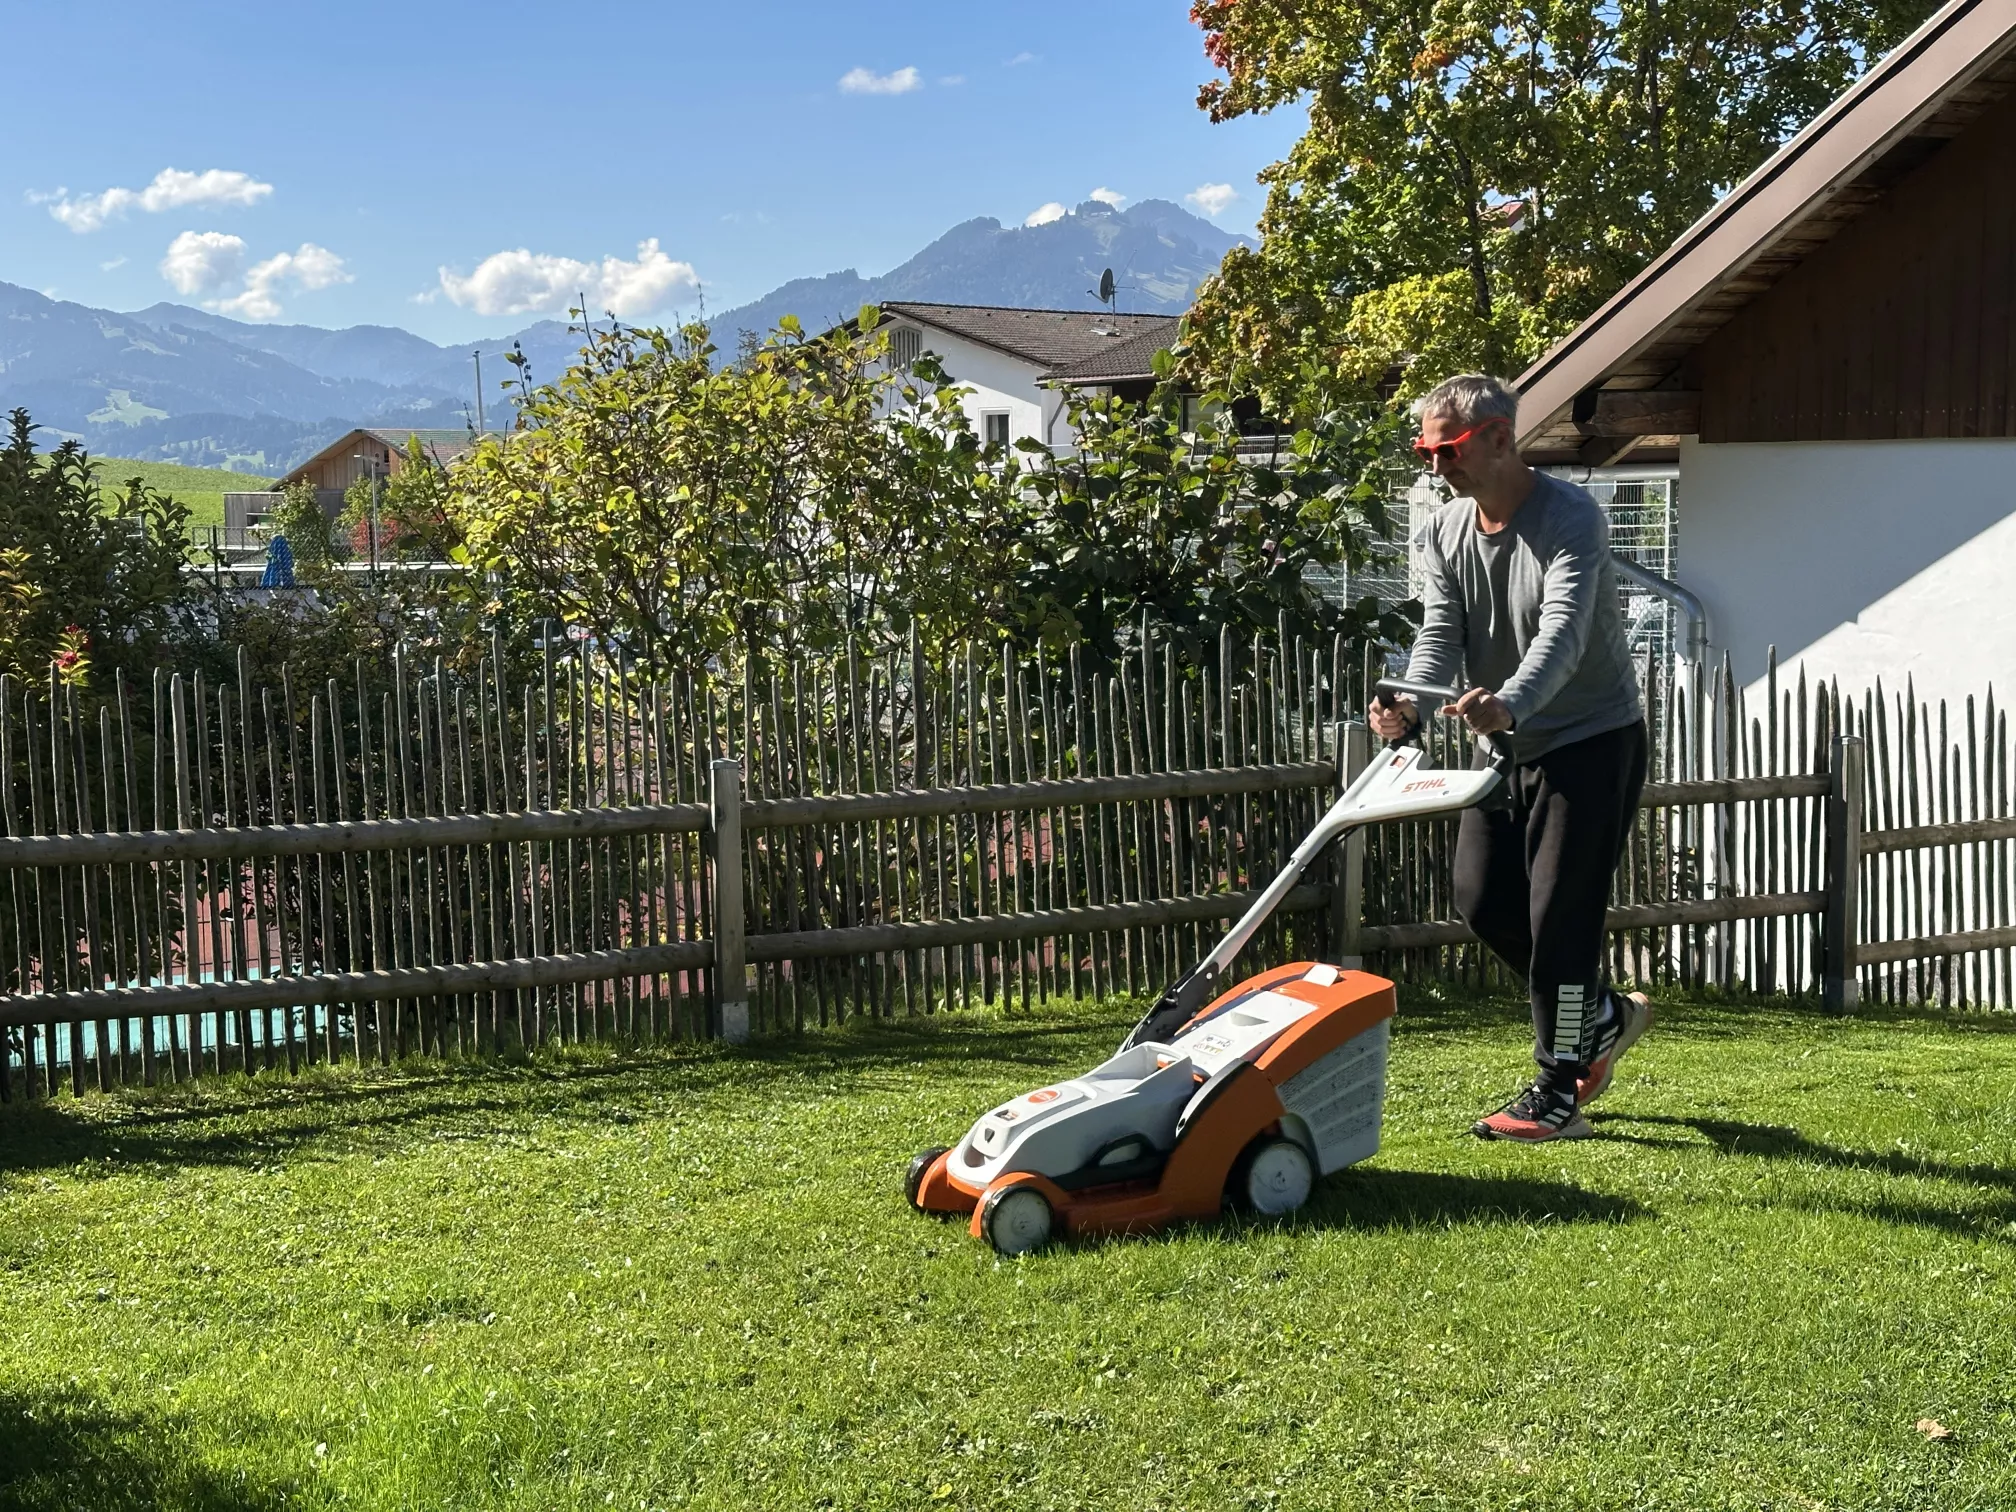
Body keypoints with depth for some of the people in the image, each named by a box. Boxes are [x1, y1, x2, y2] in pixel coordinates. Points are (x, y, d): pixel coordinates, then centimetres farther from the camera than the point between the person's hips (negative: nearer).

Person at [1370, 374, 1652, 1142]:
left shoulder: (1571, 517, -20)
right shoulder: (1444, 532, 0)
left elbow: (1563, 628, -35)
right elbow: (1440, 632, -11)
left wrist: (1509, 703, -55)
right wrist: (1409, 704, -33)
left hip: (1590, 739, -7)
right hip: (1507, 743, 7)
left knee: (1559, 912, -9)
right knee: (1482, 897, 7)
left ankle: (1557, 1094, 1)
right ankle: (1604, 1017, 28)